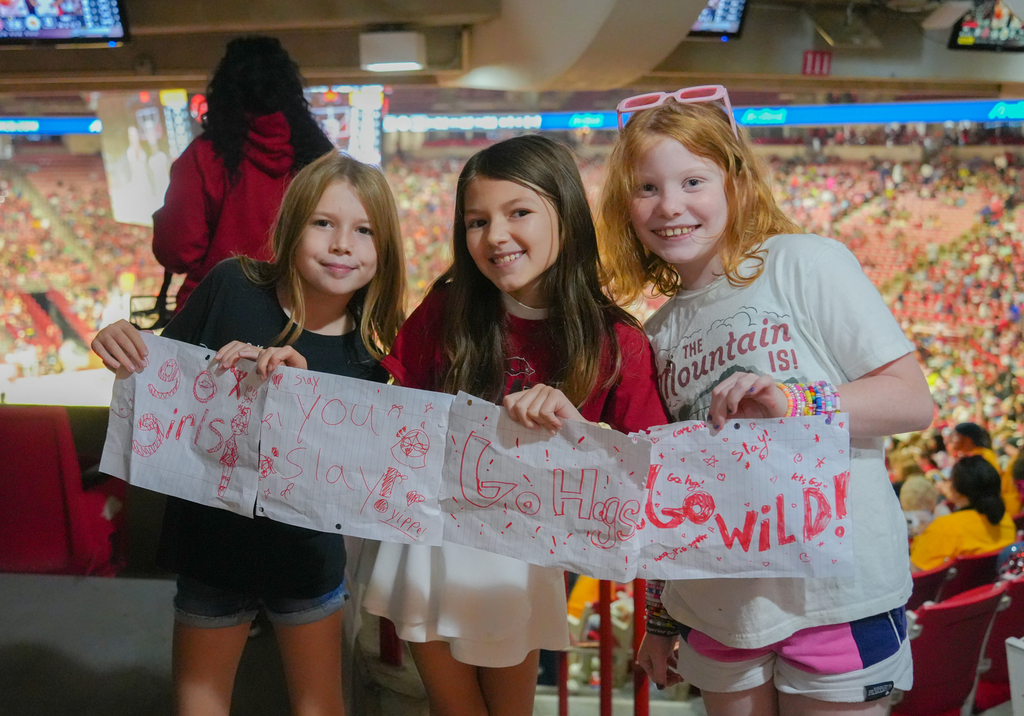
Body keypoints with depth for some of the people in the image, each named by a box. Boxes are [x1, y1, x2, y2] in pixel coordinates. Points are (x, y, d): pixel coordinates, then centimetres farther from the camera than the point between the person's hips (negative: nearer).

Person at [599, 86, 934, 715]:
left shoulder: (806, 263, -7)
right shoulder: (659, 334, 8)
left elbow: (914, 400, -10)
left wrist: (796, 402, -26)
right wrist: (661, 615, 15)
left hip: (836, 595, -4)